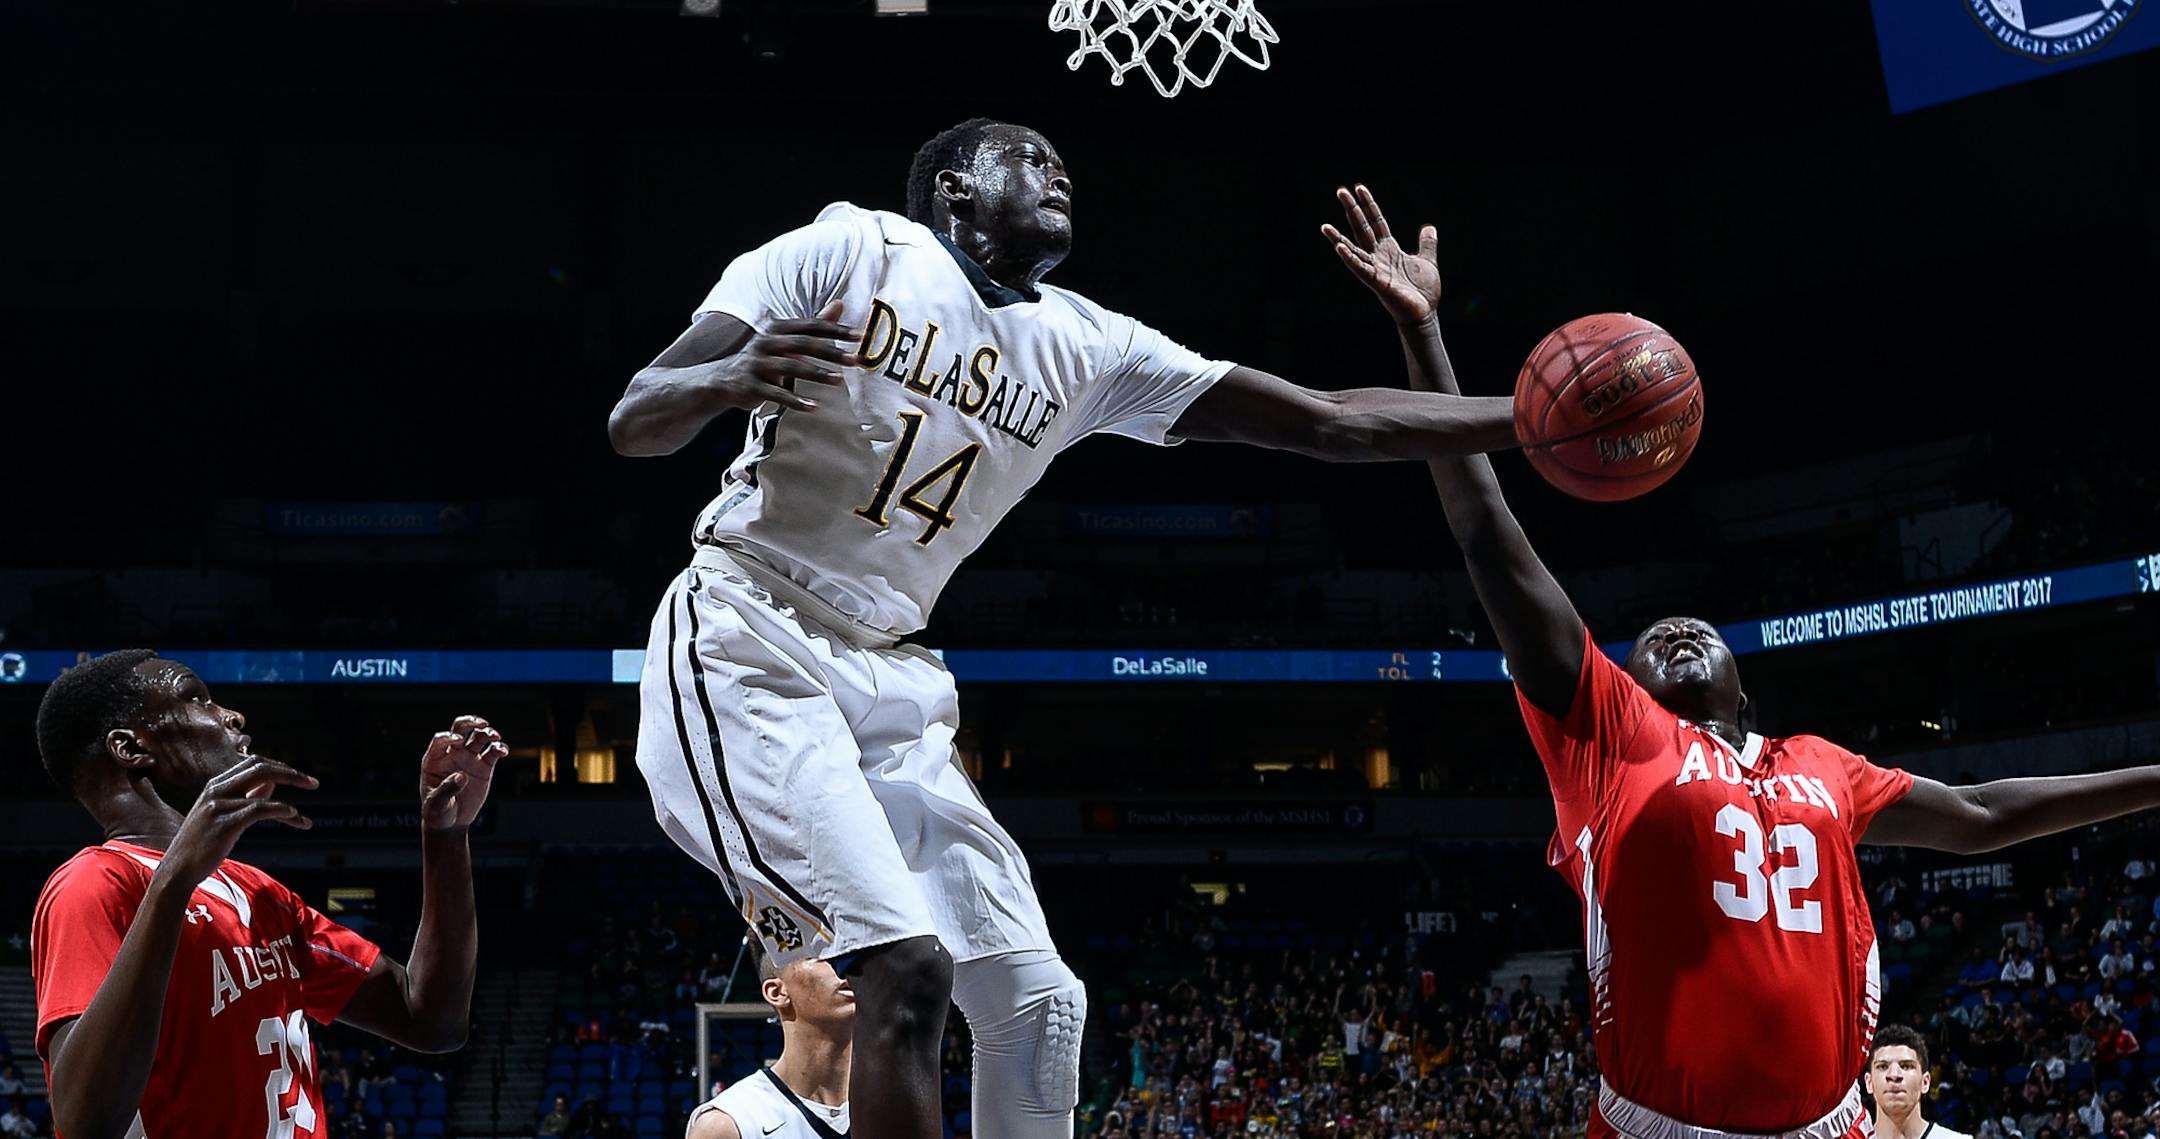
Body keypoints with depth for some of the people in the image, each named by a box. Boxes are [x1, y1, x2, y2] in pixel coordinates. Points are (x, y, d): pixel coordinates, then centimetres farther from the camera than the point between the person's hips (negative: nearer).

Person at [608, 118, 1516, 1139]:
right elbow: (632, 423, -10)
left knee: (1038, 999, 0)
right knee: (906, 965, -23)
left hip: (889, 677, 7)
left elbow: (1332, 421, 6)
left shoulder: (1086, 350, 8)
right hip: (747, 647, -7)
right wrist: (732, 378, -33)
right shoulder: (849, 250, -6)